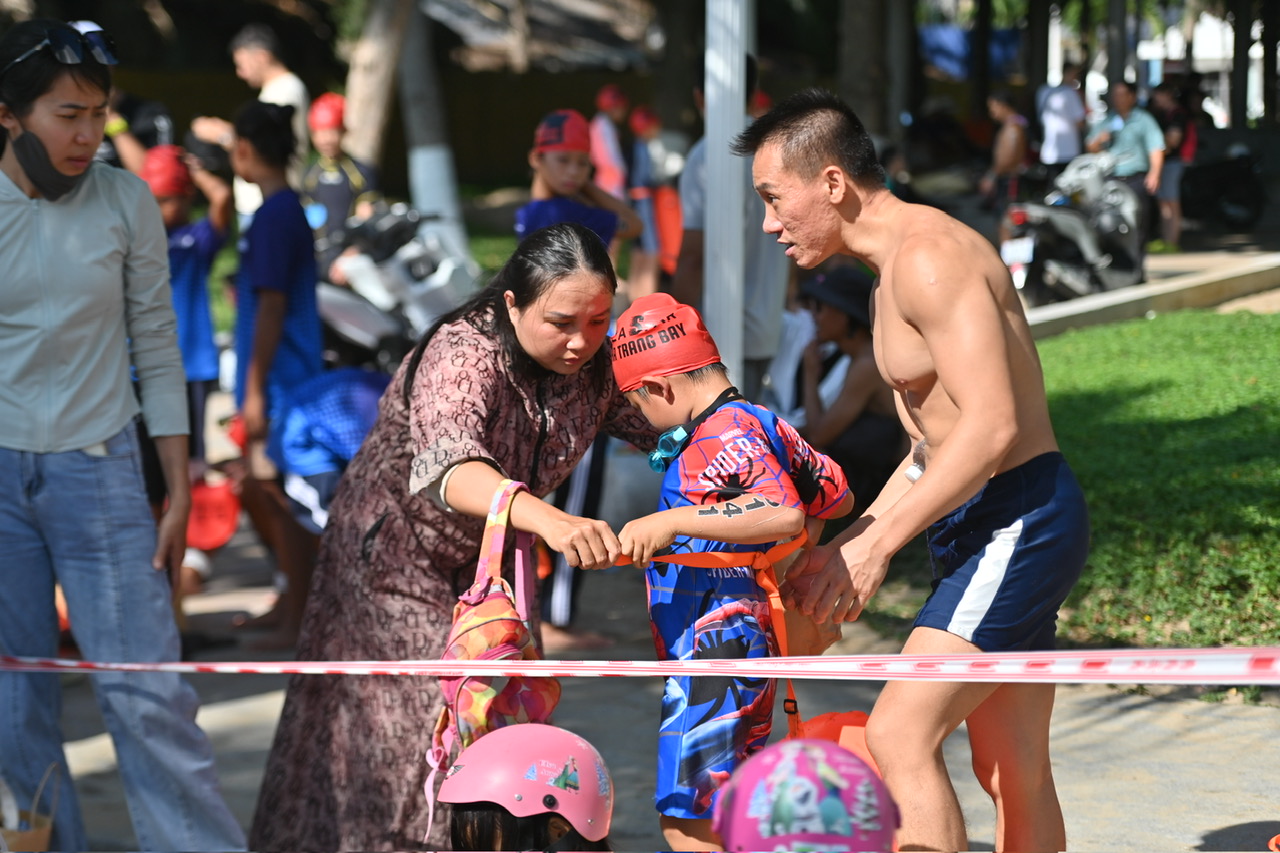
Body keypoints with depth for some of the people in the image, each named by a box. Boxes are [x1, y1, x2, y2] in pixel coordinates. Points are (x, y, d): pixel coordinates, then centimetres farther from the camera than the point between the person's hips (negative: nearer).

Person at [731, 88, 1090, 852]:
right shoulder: (894, 276, 17)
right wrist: (846, 548, 13)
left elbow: (993, 424, -25)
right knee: (1014, 775, 12)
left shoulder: (928, 254, -16)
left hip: (1020, 520, -10)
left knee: (901, 735, -16)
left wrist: (877, 545, -22)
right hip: (984, 525, 10)